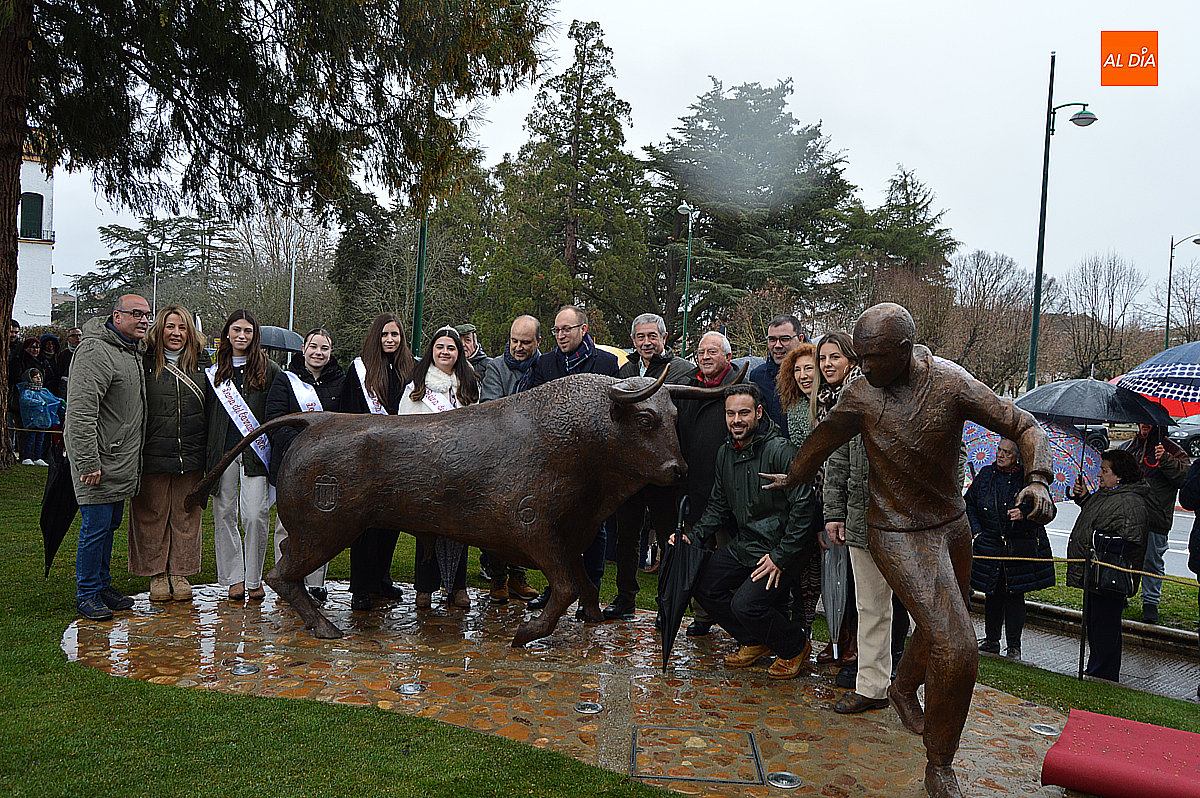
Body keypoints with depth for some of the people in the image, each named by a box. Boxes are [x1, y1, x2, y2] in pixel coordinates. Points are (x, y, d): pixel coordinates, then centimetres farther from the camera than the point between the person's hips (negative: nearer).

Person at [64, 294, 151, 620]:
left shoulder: (136, 350, 14)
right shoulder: (96, 351, -16)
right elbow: (80, 412, -22)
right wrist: (88, 463, -24)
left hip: (123, 461, 9)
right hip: (99, 461, -9)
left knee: (109, 524, 17)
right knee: (96, 526, -2)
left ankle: (102, 585, 29)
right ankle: (87, 595, 10)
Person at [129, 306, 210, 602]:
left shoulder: (202, 362, 8)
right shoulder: (145, 362, 0)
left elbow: (213, 407, 12)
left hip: (191, 455, 2)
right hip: (153, 454, -2)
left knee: (186, 516, 8)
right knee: (152, 514, 5)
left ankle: (180, 573, 19)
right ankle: (156, 574, 18)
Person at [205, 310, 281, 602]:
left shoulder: (269, 369, 6)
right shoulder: (214, 370, 12)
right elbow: (207, 414, 13)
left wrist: (272, 450, -4)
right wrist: (206, 454, 7)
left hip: (255, 451, -2)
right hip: (222, 452, 3)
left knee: (255, 516, -8)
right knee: (225, 515, 4)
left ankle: (254, 578, 6)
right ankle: (234, 578, 15)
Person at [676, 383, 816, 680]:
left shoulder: (780, 450, -18)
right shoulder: (725, 452, 7)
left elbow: (804, 506, -20)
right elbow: (718, 505, 16)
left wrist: (780, 557, -19)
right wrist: (693, 536, 1)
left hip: (778, 549, -8)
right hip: (742, 545, 8)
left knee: (745, 605, -23)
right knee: (701, 586, 0)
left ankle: (795, 647, 8)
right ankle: (755, 642, 21)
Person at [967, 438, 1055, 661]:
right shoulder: (986, 474, 5)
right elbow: (969, 503, 13)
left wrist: (1024, 514, -22)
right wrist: (976, 531, 3)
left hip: (1020, 547, -3)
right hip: (989, 545, 3)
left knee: (1015, 595, 2)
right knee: (992, 594, 8)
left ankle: (1014, 646, 13)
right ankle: (991, 641, 21)